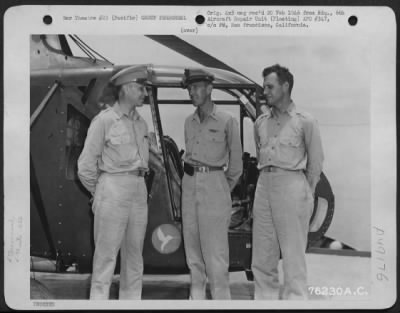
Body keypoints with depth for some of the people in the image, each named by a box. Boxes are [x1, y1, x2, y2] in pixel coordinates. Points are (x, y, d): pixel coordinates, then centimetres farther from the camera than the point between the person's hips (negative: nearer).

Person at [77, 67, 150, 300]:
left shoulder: (141, 123, 13)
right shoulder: (104, 120, -6)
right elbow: (86, 165, -4)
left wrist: (139, 184, 11)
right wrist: (99, 192, 5)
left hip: (139, 191, 7)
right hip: (113, 191, -6)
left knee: (135, 254, 10)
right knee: (106, 254, -3)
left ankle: (132, 299, 19)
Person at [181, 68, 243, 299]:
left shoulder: (227, 121, -5)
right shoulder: (189, 122, 11)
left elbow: (236, 162, 1)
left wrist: (225, 189, 7)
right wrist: (193, 177, 13)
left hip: (214, 184, -6)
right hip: (189, 184, 6)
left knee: (216, 251, -6)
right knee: (193, 250, 9)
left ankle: (221, 298, 1)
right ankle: (196, 297, 18)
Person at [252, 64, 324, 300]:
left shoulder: (305, 121, -2)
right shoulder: (261, 122, 12)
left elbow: (316, 161, 2)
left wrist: (307, 193, 5)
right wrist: (267, 178, 12)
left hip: (291, 185, -5)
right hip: (264, 185, 6)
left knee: (294, 255, -3)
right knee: (262, 257, 9)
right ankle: (265, 298, 19)